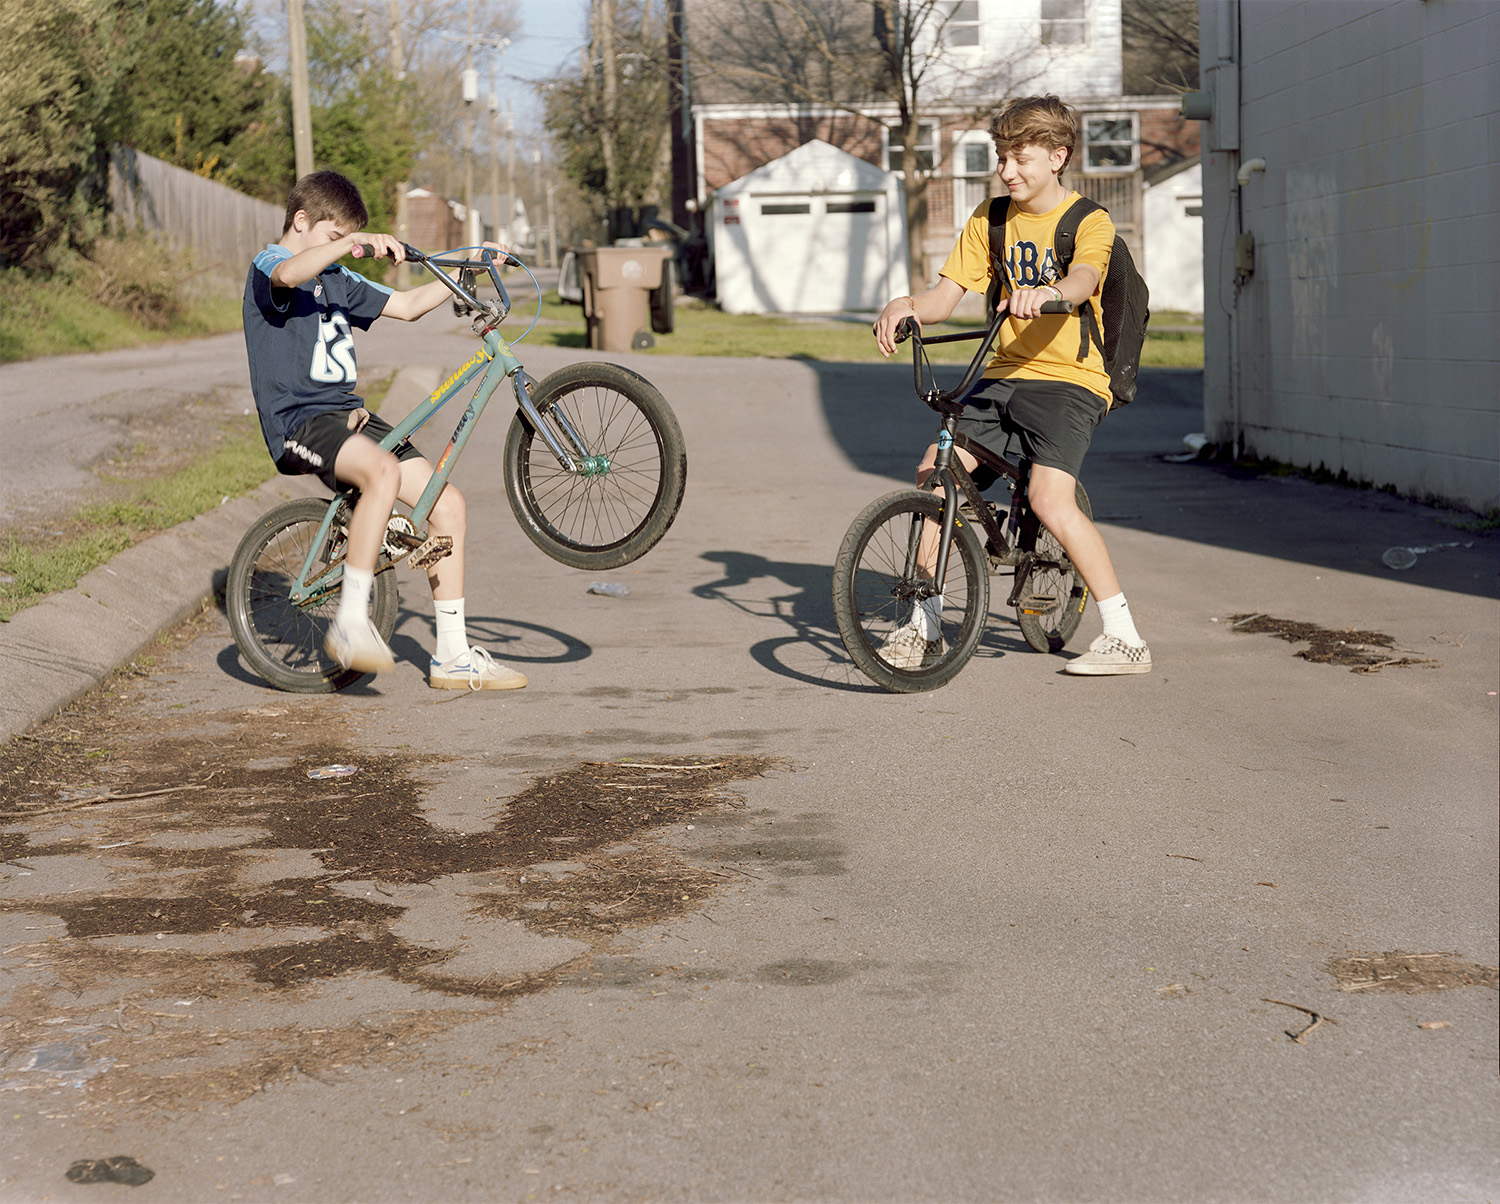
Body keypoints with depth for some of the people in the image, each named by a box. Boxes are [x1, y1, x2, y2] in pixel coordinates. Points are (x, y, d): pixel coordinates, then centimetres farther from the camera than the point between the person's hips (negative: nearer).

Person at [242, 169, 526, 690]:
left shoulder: (338, 281, 21)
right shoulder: (268, 266, -5)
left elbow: (407, 305, 28)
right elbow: (289, 274, -32)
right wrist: (354, 240, -43)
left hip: (346, 413, 9)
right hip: (298, 419, -9)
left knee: (447, 503, -2)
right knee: (383, 471, -37)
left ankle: (453, 656, 4)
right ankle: (350, 623, -28)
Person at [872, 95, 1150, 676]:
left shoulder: (1090, 222, -6)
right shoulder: (990, 219, 10)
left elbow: (1082, 279, -29)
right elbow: (946, 295, 4)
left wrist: (1046, 292, -52)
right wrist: (909, 305, -20)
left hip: (1069, 375, -5)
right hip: (1003, 373, 6)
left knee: (1049, 498, -24)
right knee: (934, 471, -11)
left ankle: (1125, 637, -13)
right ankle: (924, 626, 4)